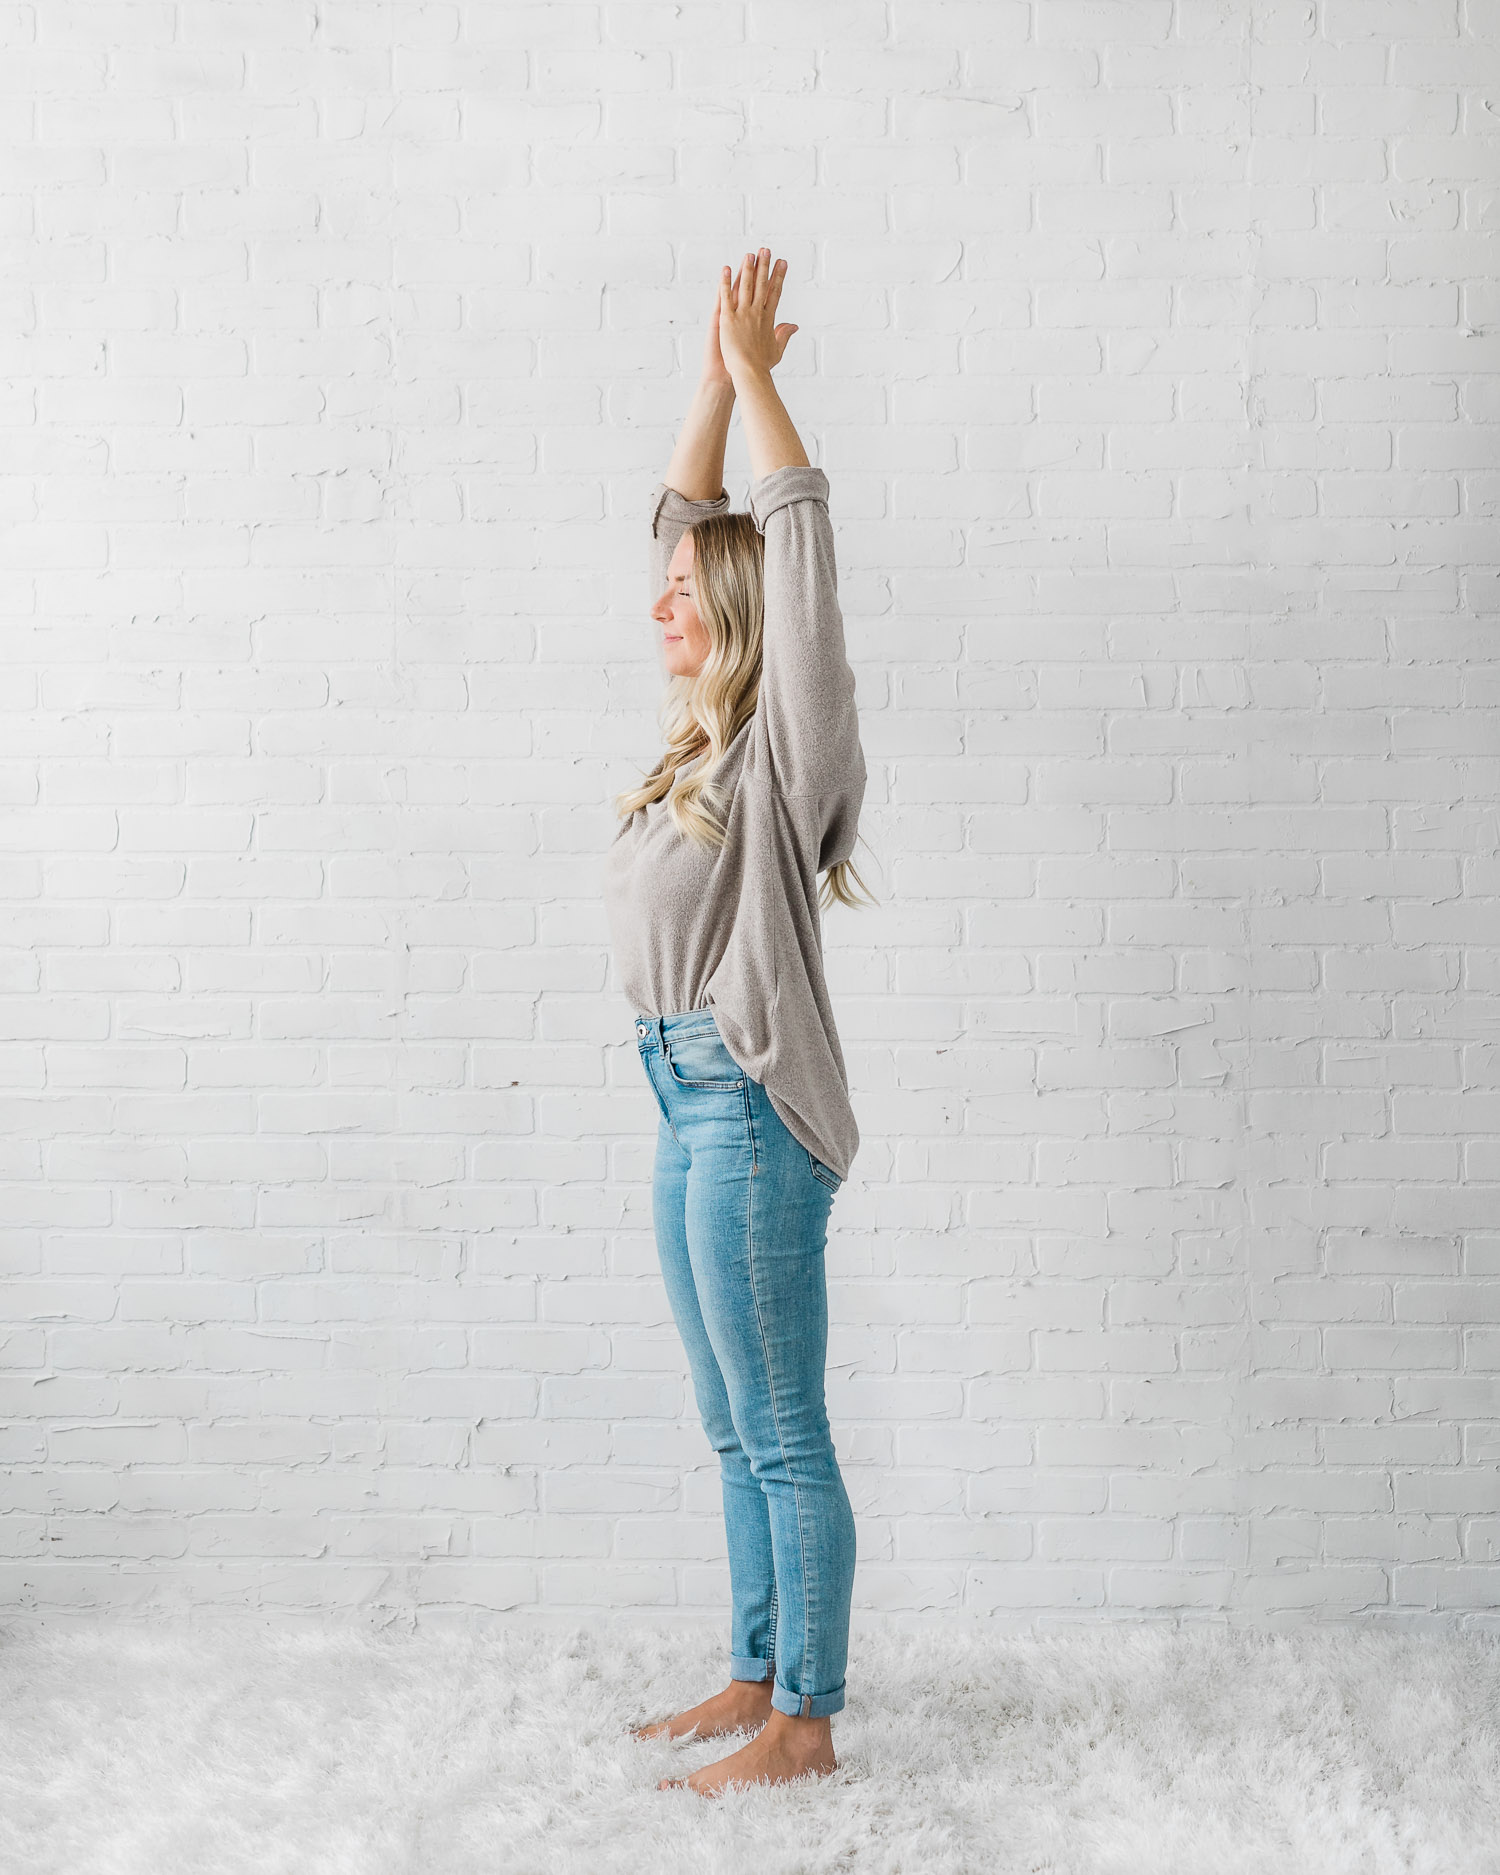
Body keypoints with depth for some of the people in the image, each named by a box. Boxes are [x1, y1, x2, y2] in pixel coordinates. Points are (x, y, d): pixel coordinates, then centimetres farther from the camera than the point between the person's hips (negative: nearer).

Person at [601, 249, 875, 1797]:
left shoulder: (789, 739, -8)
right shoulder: (702, 736, 13)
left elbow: (798, 529, -15)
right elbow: (686, 516, 17)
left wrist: (753, 364, -8)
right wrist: (714, 375, 12)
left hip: (750, 1110, -9)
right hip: (686, 1107, 9)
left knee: (785, 1437, 1)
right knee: (735, 1433, 16)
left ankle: (806, 1720, 12)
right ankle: (755, 1677, 28)